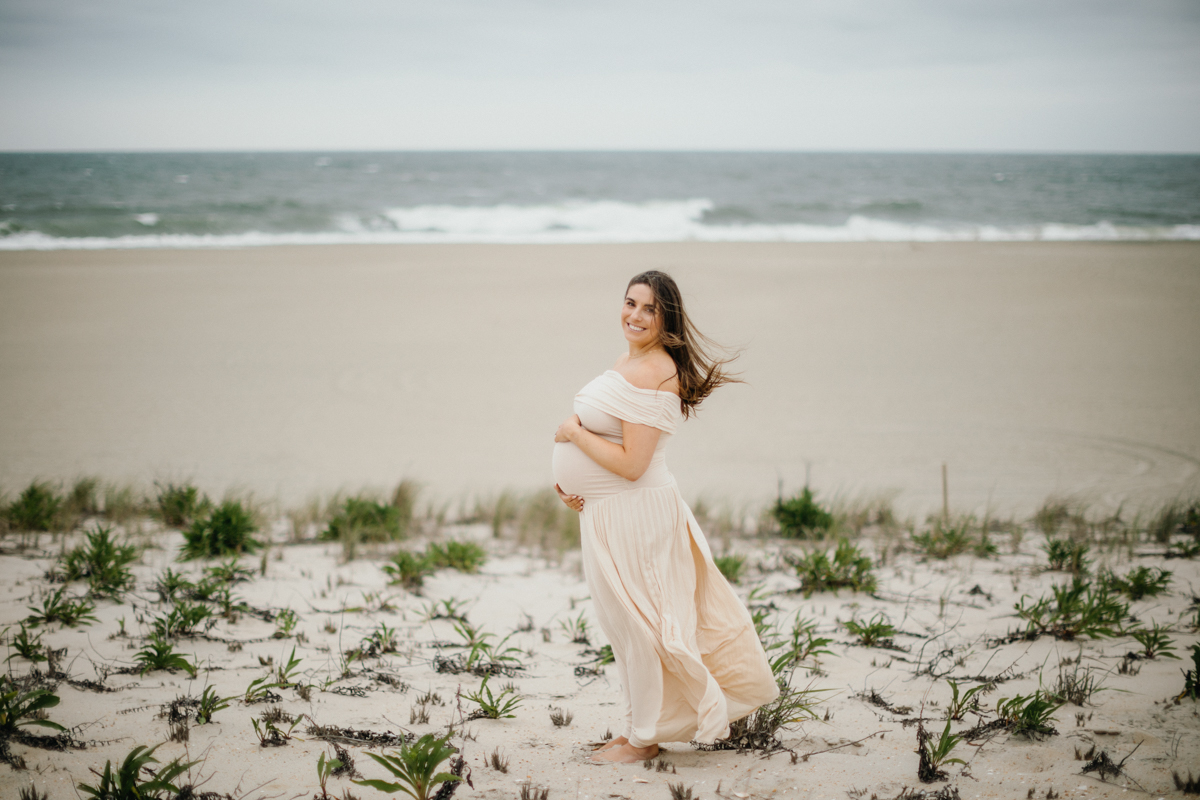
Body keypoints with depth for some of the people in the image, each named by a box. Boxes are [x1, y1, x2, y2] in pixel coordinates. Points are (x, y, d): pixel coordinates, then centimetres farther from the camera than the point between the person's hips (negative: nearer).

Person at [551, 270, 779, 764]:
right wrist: (568, 478, 7)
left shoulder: (653, 373, -22)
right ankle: (643, 726, 32)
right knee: (623, 625, 19)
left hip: (632, 515, -10)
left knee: (633, 624, 3)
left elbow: (631, 463, -26)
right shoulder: (630, 361, 10)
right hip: (605, 513, 10)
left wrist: (572, 432, -14)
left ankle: (642, 740, 18)